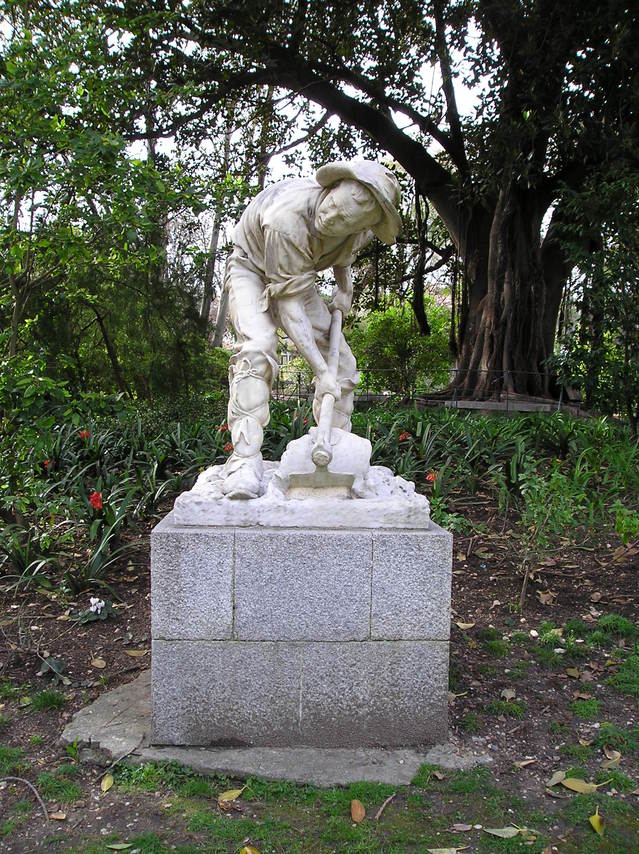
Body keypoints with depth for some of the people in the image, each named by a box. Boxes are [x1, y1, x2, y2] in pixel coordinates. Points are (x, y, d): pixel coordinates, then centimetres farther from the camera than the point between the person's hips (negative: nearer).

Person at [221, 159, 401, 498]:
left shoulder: (359, 226, -21)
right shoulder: (288, 217, -40)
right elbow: (289, 303, -38)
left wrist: (344, 286, -6)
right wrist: (320, 372, -39)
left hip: (297, 274, 6)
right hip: (252, 270, -6)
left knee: (340, 359, -4)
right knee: (257, 347, -32)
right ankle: (244, 459, -35)